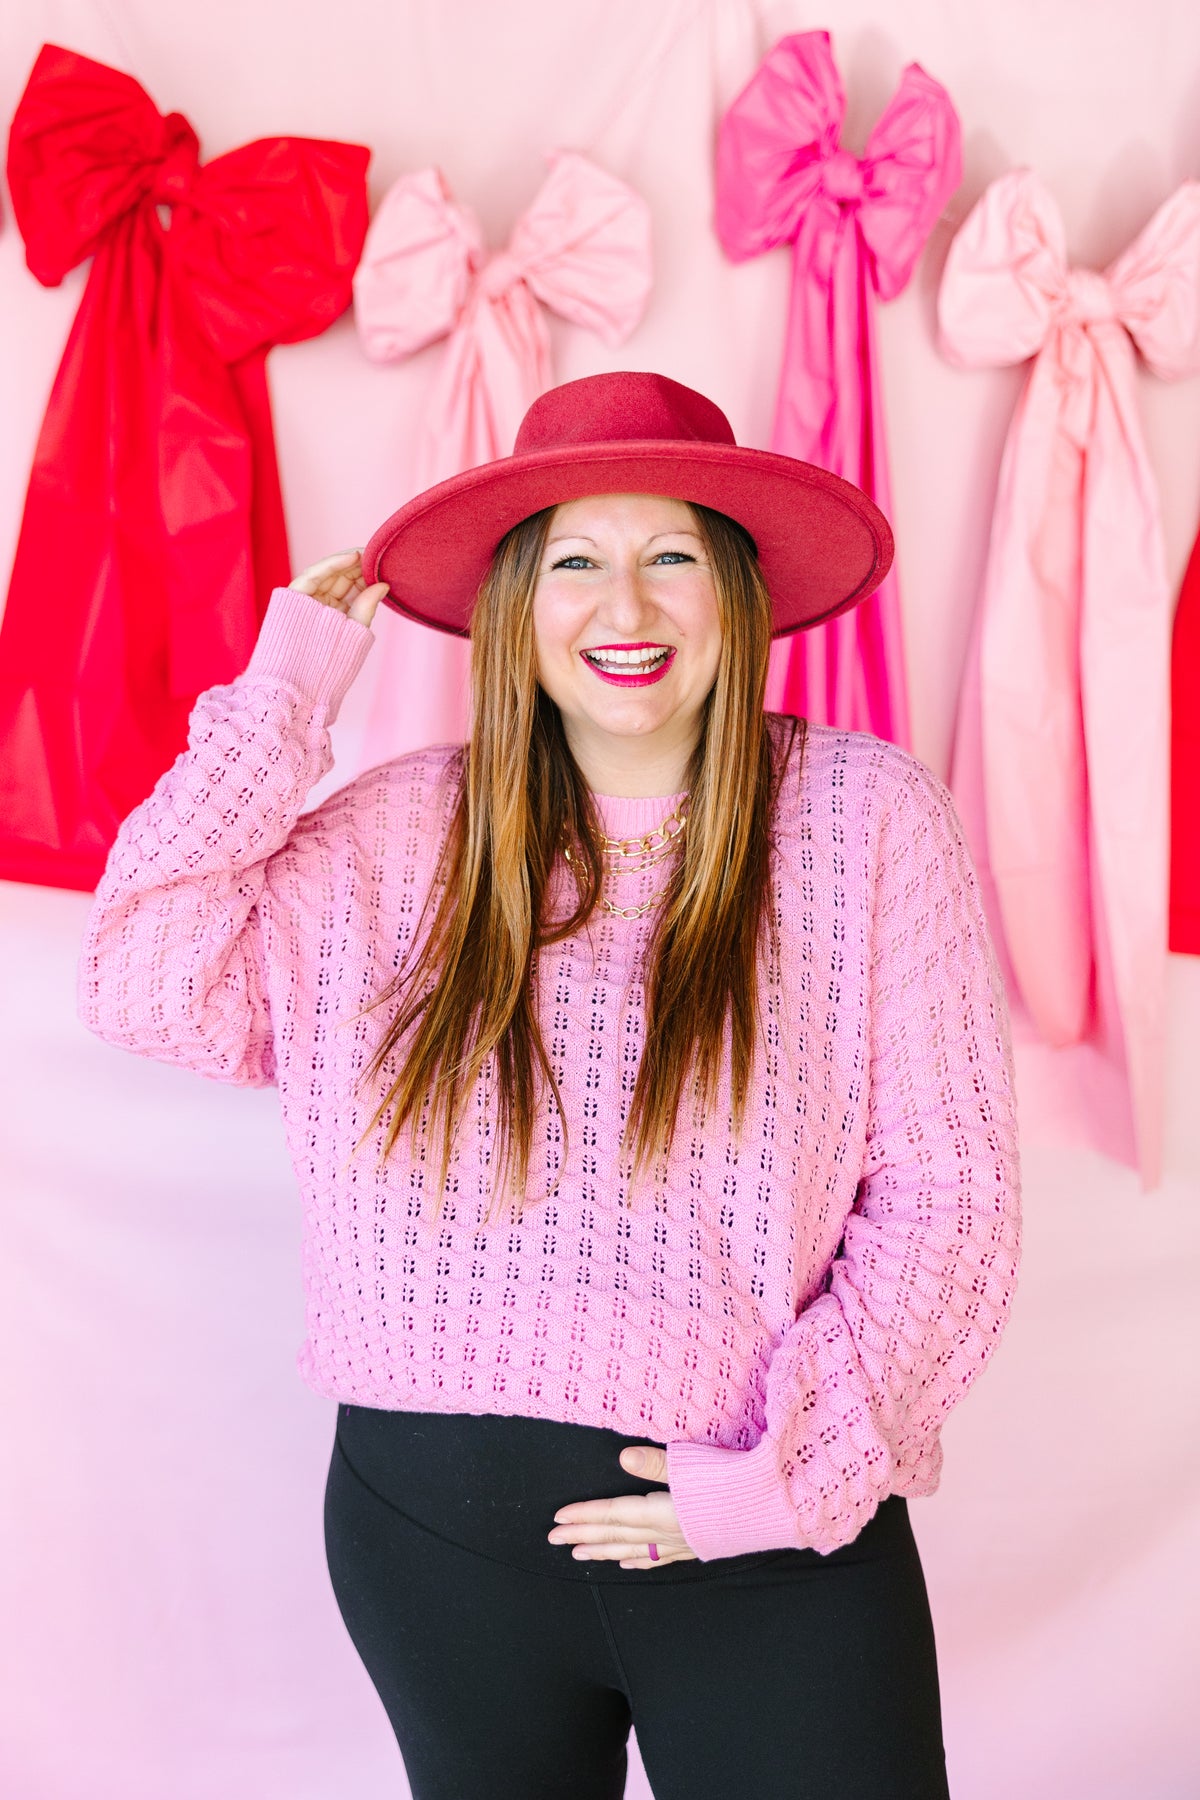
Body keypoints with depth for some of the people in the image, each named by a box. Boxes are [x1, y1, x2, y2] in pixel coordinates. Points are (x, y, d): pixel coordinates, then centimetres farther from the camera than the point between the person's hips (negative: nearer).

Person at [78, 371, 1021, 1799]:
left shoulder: (866, 813, -6)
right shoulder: (405, 831, 0)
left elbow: (946, 1196, -6)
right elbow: (144, 985, -7)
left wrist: (797, 1469, -12)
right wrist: (283, 697, -5)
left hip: (774, 1549, -2)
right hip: (436, 1529, 3)